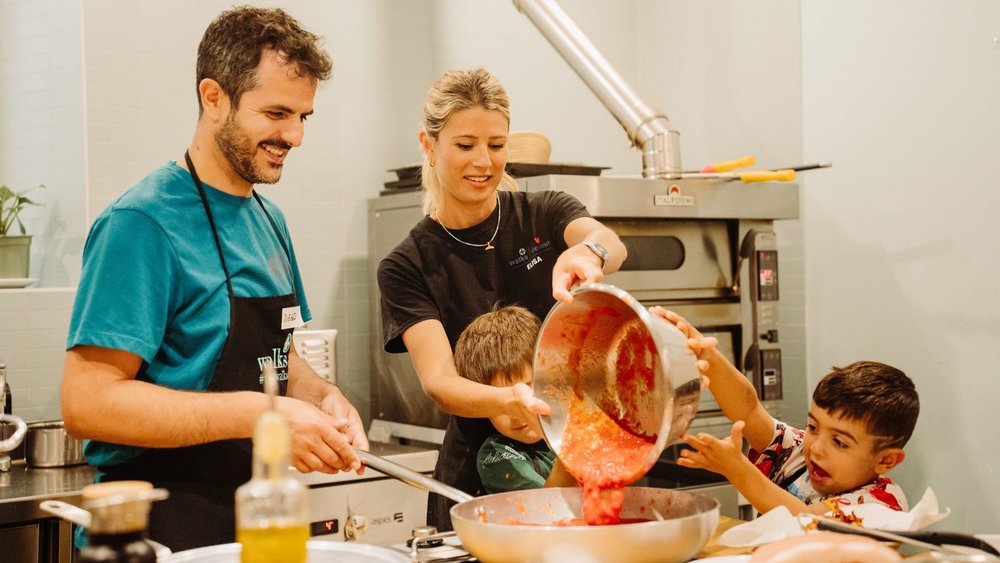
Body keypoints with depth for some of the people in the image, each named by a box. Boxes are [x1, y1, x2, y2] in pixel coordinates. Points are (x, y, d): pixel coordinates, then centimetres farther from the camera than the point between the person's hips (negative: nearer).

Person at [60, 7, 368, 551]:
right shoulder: (144, 221, -17)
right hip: (163, 529, -8)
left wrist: (323, 398, -3)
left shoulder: (270, 221, 9)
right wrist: (259, 414, -26)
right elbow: (88, 401, -22)